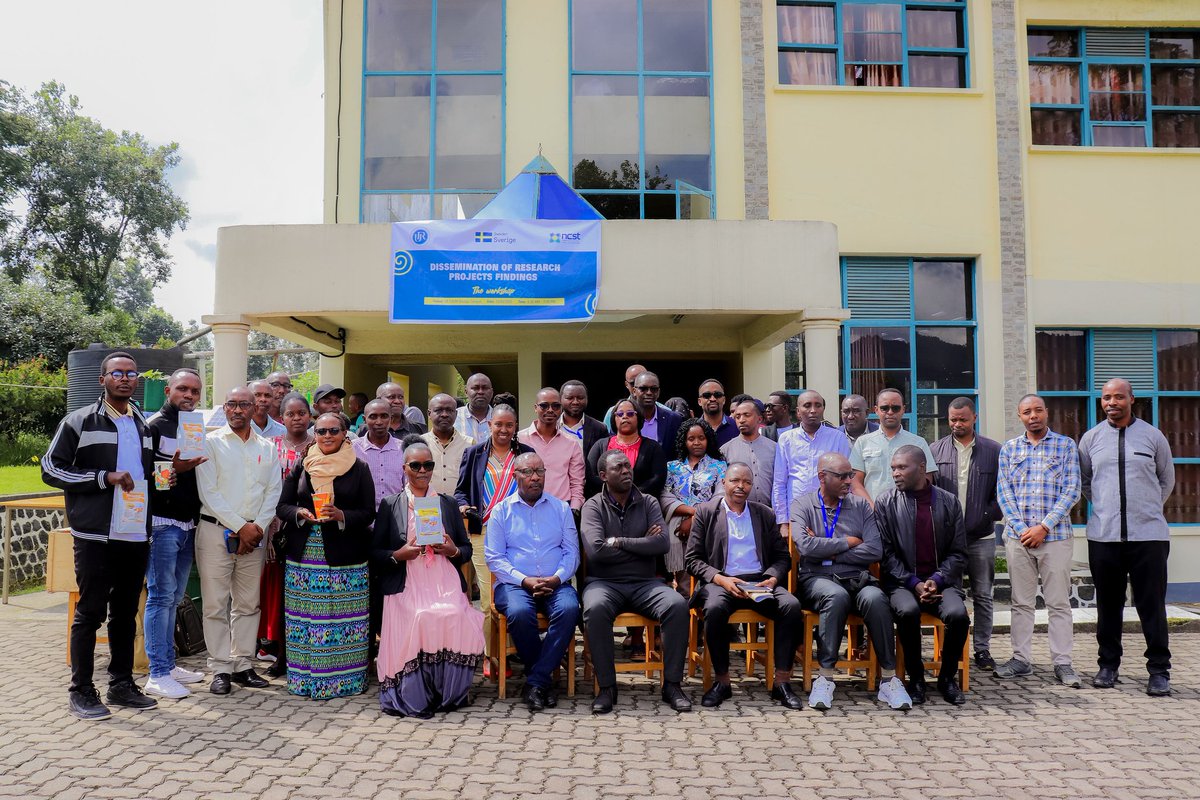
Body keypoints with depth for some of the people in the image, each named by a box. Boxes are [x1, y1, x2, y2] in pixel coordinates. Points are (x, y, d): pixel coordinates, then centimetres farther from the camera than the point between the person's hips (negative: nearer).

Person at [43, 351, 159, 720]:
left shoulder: (145, 425, 15)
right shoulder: (79, 421, -1)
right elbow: (51, 469, -6)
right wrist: (105, 478, -15)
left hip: (137, 536, 5)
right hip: (95, 535, -5)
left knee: (125, 613, 12)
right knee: (90, 612, 0)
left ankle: (121, 684, 22)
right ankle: (81, 691, 10)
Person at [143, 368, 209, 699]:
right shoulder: (154, 426, -5)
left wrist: (199, 522, 11)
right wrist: (174, 469, -23)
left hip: (188, 525, 7)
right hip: (162, 523, -7)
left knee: (174, 596, 12)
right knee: (161, 595, -5)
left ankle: (169, 664, 20)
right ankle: (158, 674, 0)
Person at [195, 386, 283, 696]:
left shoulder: (267, 448, 11)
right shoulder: (211, 443, 0)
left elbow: (274, 491, 7)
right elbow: (208, 493, -7)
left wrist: (258, 526, -7)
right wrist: (240, 526, -11)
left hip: (253, 534, 4)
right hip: (216, 531, -3)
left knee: (248, 603, 8)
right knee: (216, 604, 0)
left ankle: (242, 664, 17)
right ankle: (220, 669, 8)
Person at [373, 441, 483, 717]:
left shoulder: (449, 504, 19)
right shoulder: (390, 505, 13)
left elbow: (466, 549, 19)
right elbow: (375, 552, 9)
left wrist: (453, 550, -4)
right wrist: (399, 555, -11)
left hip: (445, 584, 2)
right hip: (406, 586, -1)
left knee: (453, 617, -28)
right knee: (418, 620, -30)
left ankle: (449, 694, -7)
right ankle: (413, 697, -11)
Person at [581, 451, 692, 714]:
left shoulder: (648, 503, 10)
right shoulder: (593, 506, 3)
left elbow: (662, 544, -6)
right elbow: (596, 550, -14)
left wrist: (619, 541, -7)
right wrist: (642, 544, -5)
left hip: (645, 583, 2)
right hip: (605, 582, -2)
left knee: (678, 605, -27)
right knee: (595, 609, -35)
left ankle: (672, 684, -15)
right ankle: (606, 686, -20)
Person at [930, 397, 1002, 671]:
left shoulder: (993, 451, 2)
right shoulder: (936, 449, 4)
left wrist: (989, 516, -7)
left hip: (981, 537, 0)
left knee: (982, 595, 7)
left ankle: (982, 649, 17)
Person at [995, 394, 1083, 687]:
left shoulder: (1066, 446, 4)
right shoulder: (1009, 449, 10)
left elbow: (1071, 491, -3)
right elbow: (1003, 492, 4)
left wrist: (1044, 527, -11)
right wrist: (1022, 528, -8)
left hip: (1055, 536, -2)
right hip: (1018, 537, 2)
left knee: (1059, 602, 3)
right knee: (1021, 602, 8)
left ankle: (1062, 663, 10)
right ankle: (1021, 660, 15)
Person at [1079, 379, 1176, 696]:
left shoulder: (1153, 436, 3)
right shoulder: (1090, 438, 6)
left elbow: (1167, 480, 16)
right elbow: (1083, 481, 17)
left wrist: (1148, 508, 15)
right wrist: (1104, 506, 12)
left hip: (1148, 535, -1)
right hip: (1103, 535, 1)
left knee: (1152, 605, 1)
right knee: (1108, 604, 10)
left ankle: (1159, 670, 11)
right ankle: (1108, 665, 20)